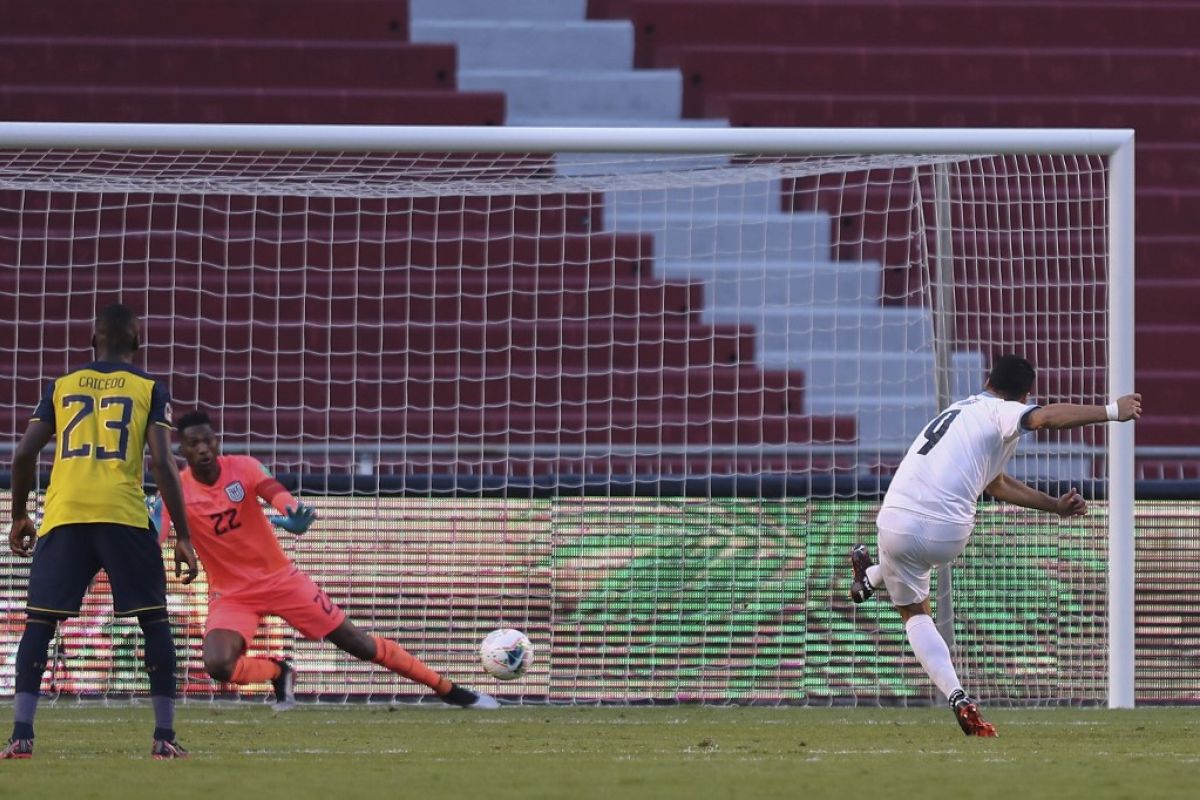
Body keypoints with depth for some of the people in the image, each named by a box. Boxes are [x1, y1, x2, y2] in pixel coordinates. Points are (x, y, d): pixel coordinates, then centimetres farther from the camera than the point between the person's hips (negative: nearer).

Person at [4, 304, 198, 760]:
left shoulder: (62, 387, 15)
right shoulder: (150, 390, 9)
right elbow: (162, 463, -2)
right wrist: (183, 537, 0)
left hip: (64, 517, 2)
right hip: (124, 516, -1)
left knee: (38, 624, 6)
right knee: (155, 623, 10)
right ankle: (164, 737, 3)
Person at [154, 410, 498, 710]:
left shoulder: (242, 468, -12)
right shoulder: (177, 492, -13)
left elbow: (275, 492, -32)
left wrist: (294, 513, -56)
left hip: (280, 577, 0)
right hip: (231, 593, 0)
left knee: (359, 642, 2)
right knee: (217, 665, -28)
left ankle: (450, 690, 13)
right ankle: (279, 672, 5)